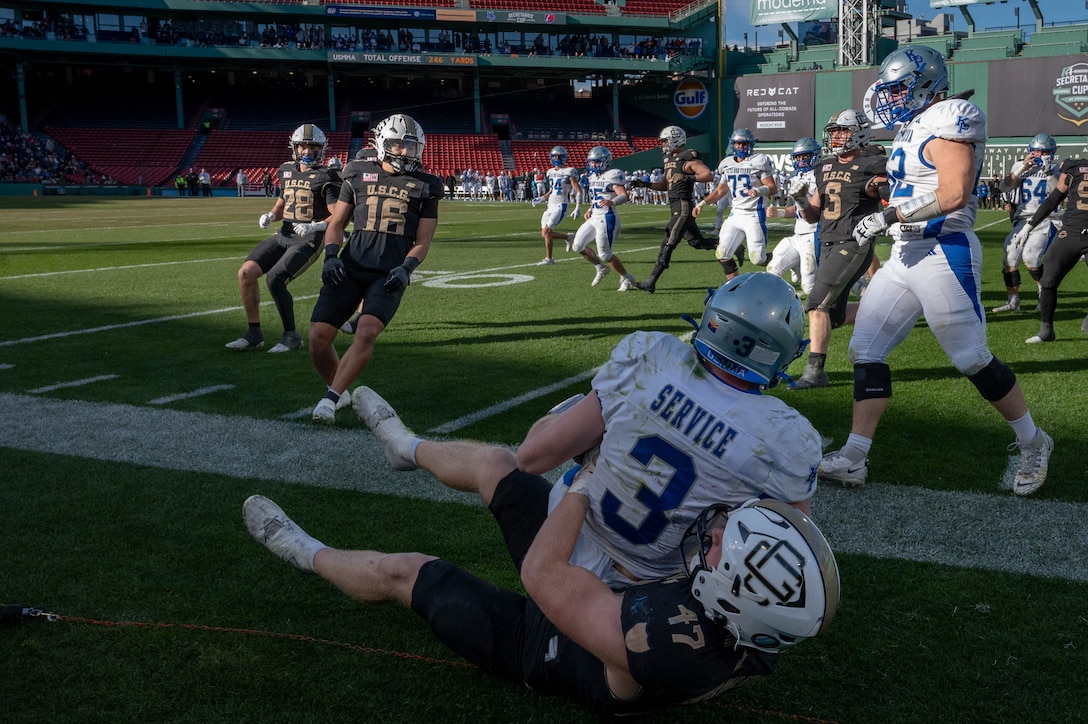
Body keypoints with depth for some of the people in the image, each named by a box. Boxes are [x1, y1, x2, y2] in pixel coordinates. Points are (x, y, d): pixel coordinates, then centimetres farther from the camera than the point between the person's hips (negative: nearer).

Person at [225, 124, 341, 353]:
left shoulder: (325, 178, -8)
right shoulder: (287, 171, 13)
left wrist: (314, 227, -25)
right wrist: (269, 216, 3)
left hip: (309, 240, -7)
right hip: (284, 235, 7)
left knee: (275, 279, -23)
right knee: (246, 273, -4)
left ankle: (291, 335, -5)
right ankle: (254, 333, 8)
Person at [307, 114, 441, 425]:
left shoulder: (425, 186, 8)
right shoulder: (359, 175, 11)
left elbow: (423, 241, 7)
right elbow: (336, 223, 15)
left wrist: (406, 268, -11)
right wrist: (331, 256, -3)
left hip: (390, 274, -2)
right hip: (350, 267, 2)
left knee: (367, 332, -26)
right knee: (318, 337, -7)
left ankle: (330, 399, -17)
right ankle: (339, 392, 19)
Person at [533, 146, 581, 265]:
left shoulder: (569, 172, -8)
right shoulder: (551, 172, 13)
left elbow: (578, 191, -8)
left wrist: (577, 209, -16)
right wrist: (540, 199, 9)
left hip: (560, 207, -8)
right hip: (550, 206, 8)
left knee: (547, 231, -15)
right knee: (545, 233, 6)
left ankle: (549, 258, -3)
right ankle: (568, 238, 28)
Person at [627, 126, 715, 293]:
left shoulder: (688, 159, -11)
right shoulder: (669, 159, 16)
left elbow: (709, 175, -17)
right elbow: (665, 185, 23)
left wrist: (690, 178, -26)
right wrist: (645, 185, 12)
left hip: (683, 207, -10)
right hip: (676, 207, 10)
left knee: (668, 244, -9)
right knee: (697, 242, 17)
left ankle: (651, 282, -9)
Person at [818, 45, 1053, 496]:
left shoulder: (947, 121, -11)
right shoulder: (911, 127, 16)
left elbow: (955, 193, -23)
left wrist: (888, 216, -21)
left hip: (944, 253, -9)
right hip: (905, 256, 9)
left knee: (973, 360, -1)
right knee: (866, 350, 3)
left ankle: (1033, 446, 20)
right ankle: (853, 460, 6)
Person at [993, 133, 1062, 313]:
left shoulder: (1055, 169, 3)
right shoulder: (1021, 167, 10)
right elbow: (1004, 187, -5)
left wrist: (1049, 173, -20)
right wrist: (1023, 168, -13)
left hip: (1045, 221, -4)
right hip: (1023, 220, 4)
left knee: (1030, 256, -21)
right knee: (1010, 257, -2)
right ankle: (1012, 301, 9)